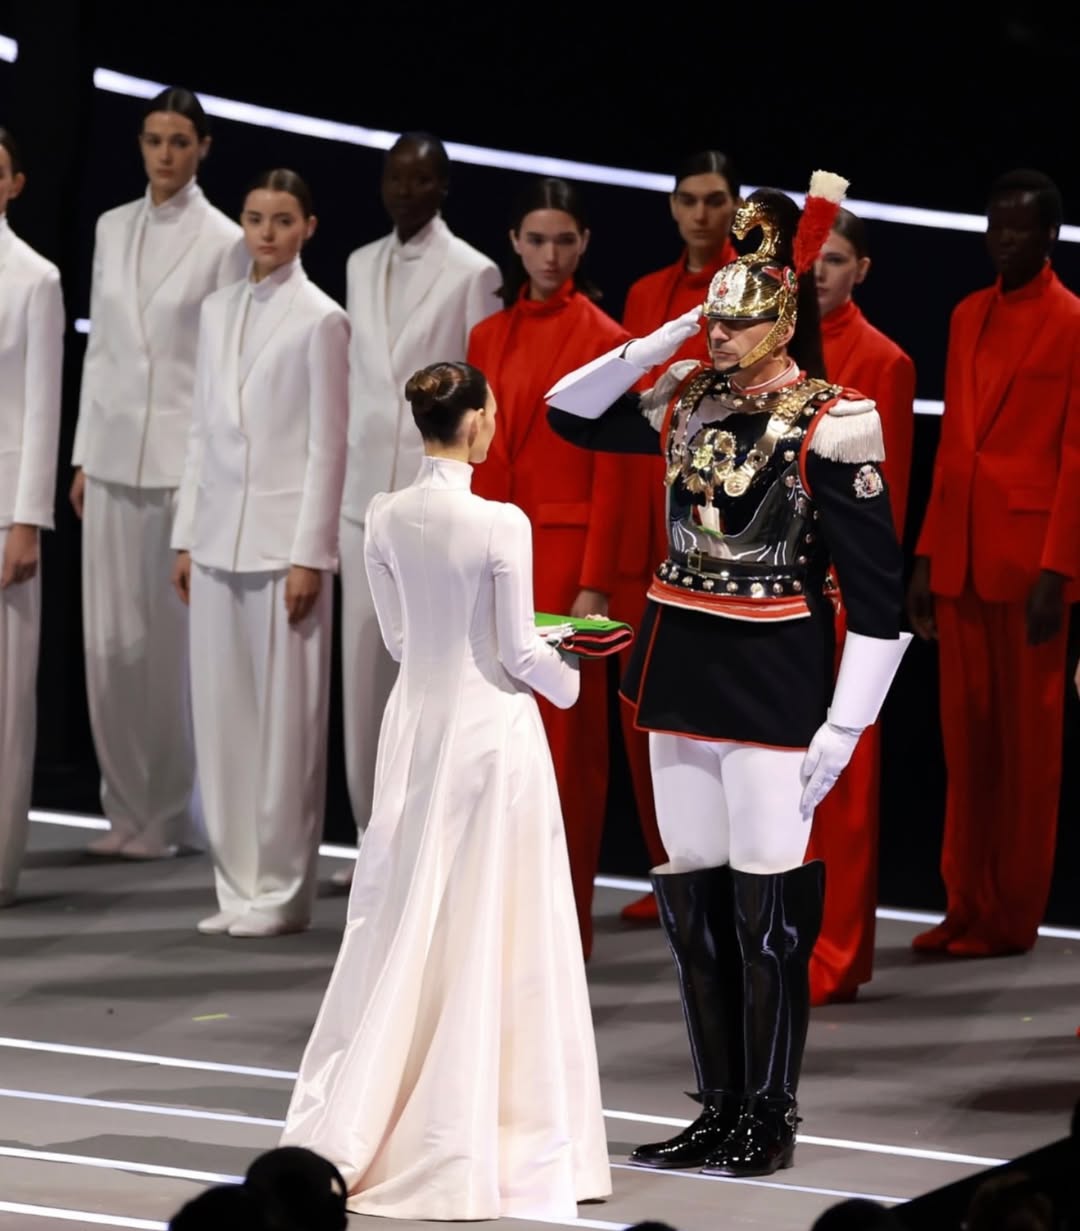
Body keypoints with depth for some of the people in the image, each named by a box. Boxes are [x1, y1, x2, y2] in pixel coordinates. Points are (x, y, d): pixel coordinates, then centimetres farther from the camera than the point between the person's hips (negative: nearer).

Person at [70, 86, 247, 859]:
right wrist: (83, 456, 10)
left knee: (172, 639, -2)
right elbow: (99, 349, 14)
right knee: (109, 638, 4)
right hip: (115, 457, 5)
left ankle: (168, 811, 8)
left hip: (185, 456, -5)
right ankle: (128, 806, 14)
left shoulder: (224, 240, -4)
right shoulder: (113, 229, 11)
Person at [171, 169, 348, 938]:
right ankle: (238, 886, 13)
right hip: (220, 544, 6)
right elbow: (203, 432, 15)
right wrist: (186, 538, 11)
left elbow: (328, 445, -7)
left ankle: (283, 892, 5)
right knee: (222, 716, 6)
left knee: (286, 718, -2)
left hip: (284, 541, -6)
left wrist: (310, 555, -11)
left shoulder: (320, 321, -4)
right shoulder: (219, 312, 12)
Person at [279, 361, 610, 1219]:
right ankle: (499, 1132, 8)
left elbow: (397, 635, 8)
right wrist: (571, 682, 10)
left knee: (402, 922, 13)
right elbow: (521, 653, -10)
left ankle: (350, 1130, 14)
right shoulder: (502, 524, -16)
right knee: (494, 930, 3)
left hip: (417, 723, 5)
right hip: (493, 728, -5)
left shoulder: (386, 518, -1)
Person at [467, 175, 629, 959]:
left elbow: (611, 475, -8)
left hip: (566, 549, -5)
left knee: (563, 737, -1)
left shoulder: (604, 341, -6)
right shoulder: (489, 337, 11)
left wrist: (594, 585, -13)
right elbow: (477, 460, 13)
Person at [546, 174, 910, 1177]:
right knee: (689, 896, 9)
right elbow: (568, 414, 16)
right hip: (677, 664, 6)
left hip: (772, 679, -6)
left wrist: (845, 725, -14)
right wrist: (660, 342, 2)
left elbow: (876, 590, -10)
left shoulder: (827, 426, -10)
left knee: (766, 903, -3)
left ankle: (769, 1121, 7)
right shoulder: (688, 398, 7)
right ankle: (719, 1109, 19)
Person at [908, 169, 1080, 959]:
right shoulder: (968, 317, 14)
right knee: (966, 737, 8)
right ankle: (967, 905, 14)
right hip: (960, 557, 6)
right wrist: (926, 556, 12)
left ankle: (1013, 916, 7)